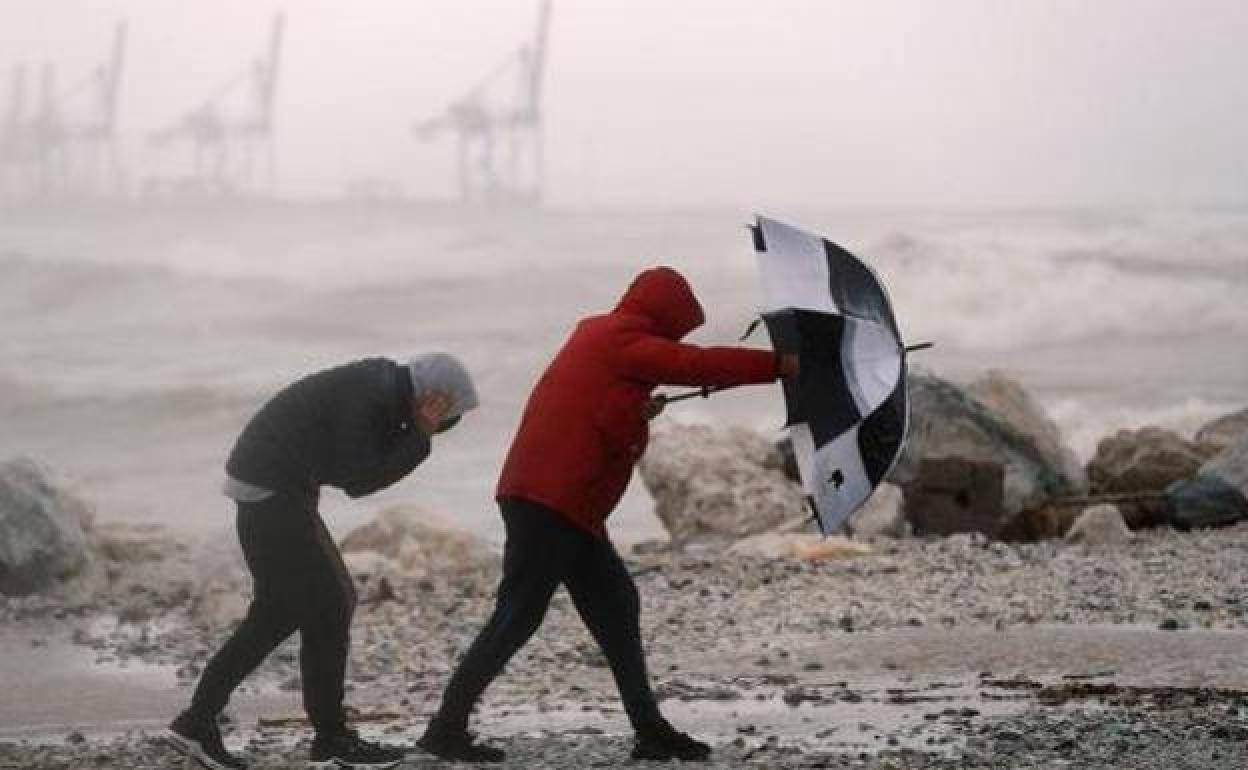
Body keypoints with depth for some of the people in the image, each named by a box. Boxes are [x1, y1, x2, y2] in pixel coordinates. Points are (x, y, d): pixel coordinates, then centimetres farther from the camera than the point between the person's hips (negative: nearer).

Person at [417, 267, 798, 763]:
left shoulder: (601, 336, 21)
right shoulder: (624, 338, -8)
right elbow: (700, 366, -12)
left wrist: (639, 412, 10)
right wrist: (778, 365, -6)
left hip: (568, 504, 10)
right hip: (548, 500, -10)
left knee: (616, 607, 9)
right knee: (520, 613, -10)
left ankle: (649, 730, 10)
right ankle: (447, 729, -9)